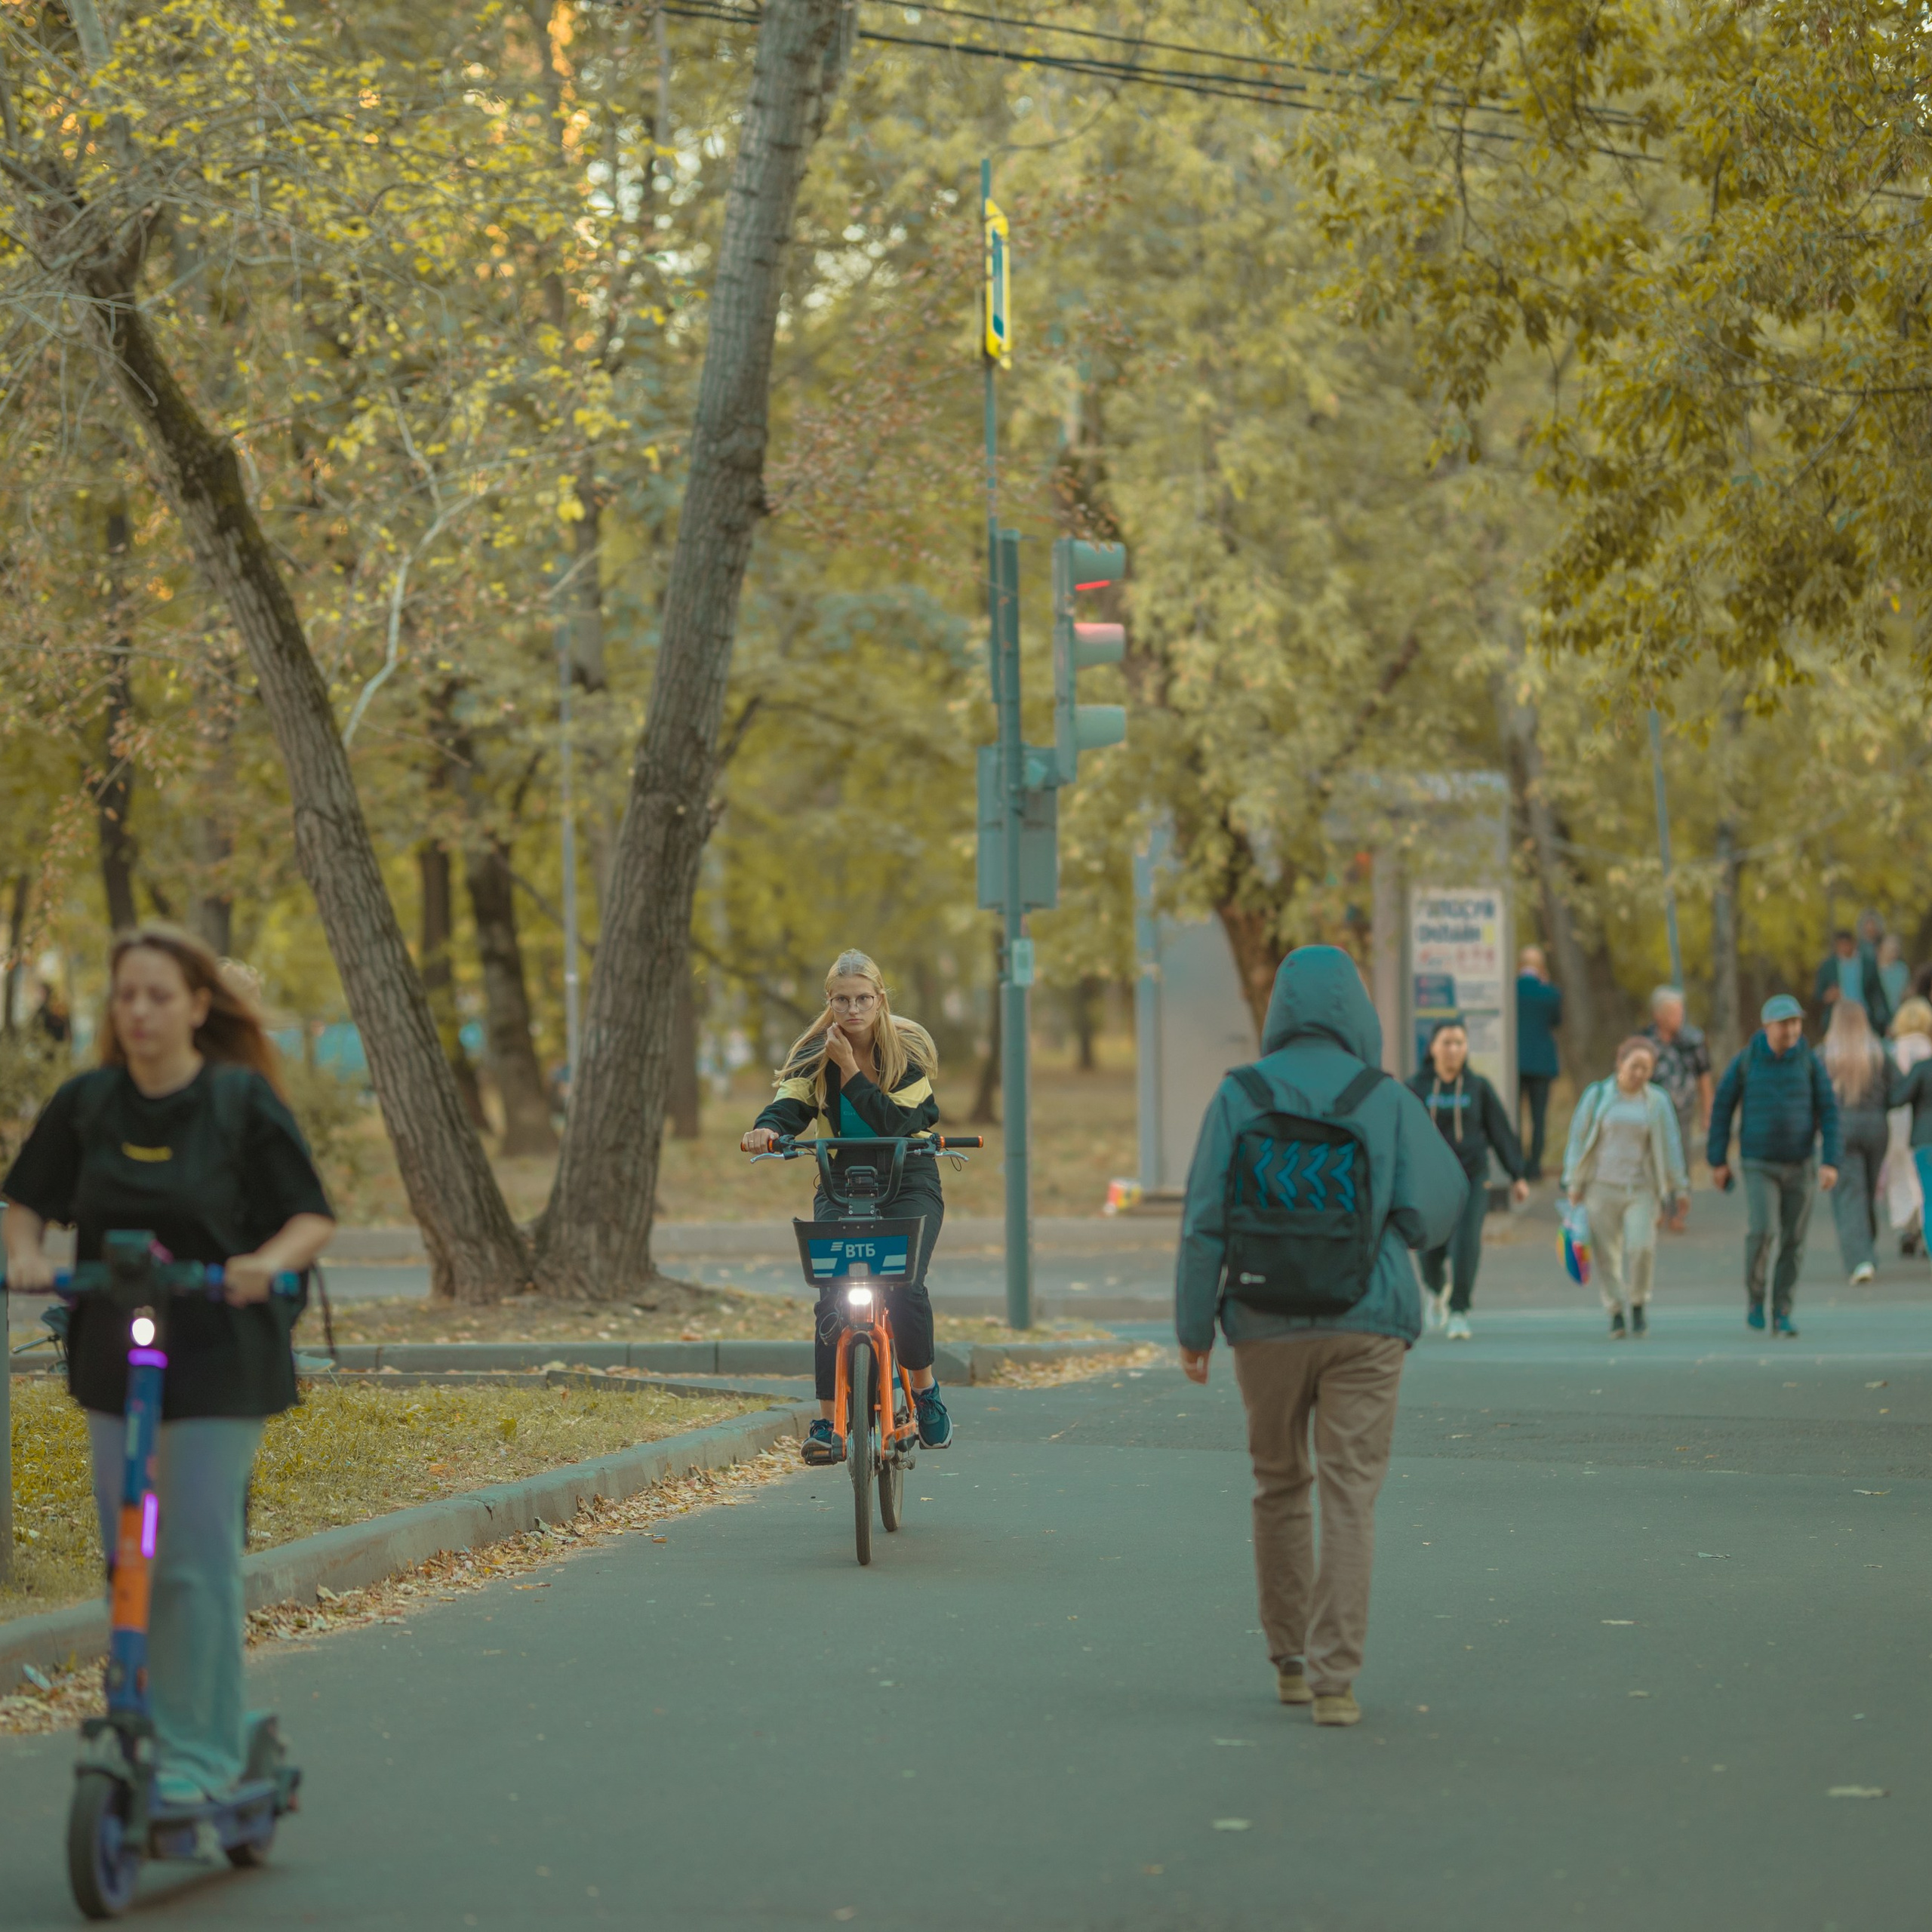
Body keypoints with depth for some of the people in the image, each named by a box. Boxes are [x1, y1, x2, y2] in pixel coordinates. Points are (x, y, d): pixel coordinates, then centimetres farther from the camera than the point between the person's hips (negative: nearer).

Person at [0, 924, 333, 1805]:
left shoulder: (243, 1101, -7)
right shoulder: (85, 1103, 2)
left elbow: (313, 1218, -4)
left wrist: (267, 1262, -24)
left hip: (220, 1364, -4)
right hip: (113, 1359, 4)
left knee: (198, 1559, -6)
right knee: (129, 1560, 10)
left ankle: (199, 1753, 1)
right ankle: (145, 1727, 22)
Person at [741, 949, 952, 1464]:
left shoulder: (908, 1053, -10)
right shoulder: (813, 1056, -4)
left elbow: (897, 1124, -21)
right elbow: (789, 1104, -19)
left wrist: (849, 1068, -25)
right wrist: (767, 1128, -41)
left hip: (908, 1182, -2)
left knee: (905, 1286, -22)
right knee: (832, 1296, -17)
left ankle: (926, 1389, 5)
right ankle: (827, 1425, -17)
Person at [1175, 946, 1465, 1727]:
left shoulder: (1238, 1098, -2)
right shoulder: (1387, 1099, -4)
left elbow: (1205, 1222, -4)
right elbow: (1432, 1211, -6)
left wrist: (1194, 1329, 3)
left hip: (1268, 1325, 1)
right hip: (1365, 1325, -1)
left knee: (1279, 1488, 17)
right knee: (1349, 1498, -1)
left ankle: (1291, 1662, 24)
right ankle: (1334, 1678, -9)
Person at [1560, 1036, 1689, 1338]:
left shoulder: (1657, 1102, 5)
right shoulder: (1597, 1096, 3)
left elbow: (1669, 1145, 10)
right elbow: (1578, 1140, 5)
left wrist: (1678, 1189, 9)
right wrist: (1574, 1185, 2)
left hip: (1641, 1190, 0)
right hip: (1602, 1187, 0)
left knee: (1641, 1247, -17)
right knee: (1607, 1254, -1)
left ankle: (1639, 1303, 4)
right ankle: (1616, 1314, 12)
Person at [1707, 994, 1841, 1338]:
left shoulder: (1810, 1061, -5)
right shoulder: (1745, 1061, -8)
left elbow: (1828, 1112, -5)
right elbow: (1722, 1108, 0)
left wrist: (1831, 1163, -15)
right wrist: (1718, 1162, -1)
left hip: (1799, 1165, 2)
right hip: (1758, 1166, -2)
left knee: (1792, 1242, 5)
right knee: (1762, 1232, -19)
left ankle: (1781, 1314, 19)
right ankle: (1755, 1296, 5)